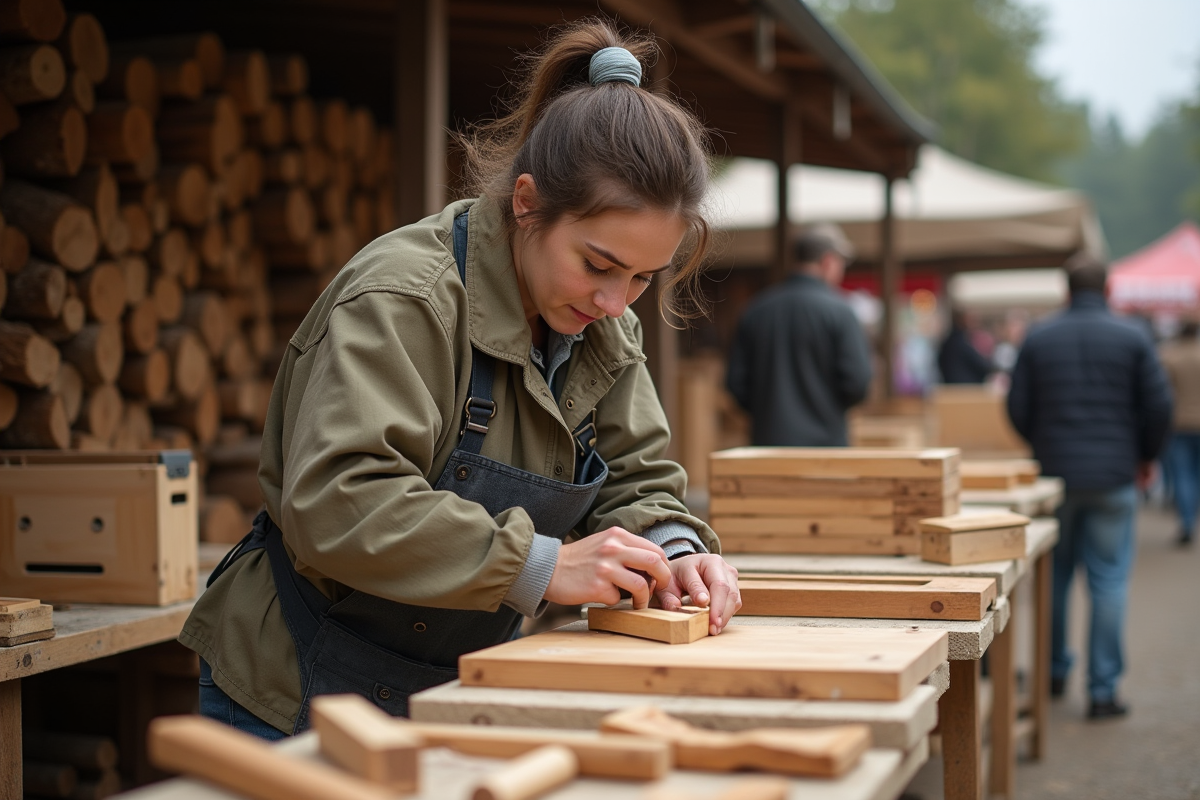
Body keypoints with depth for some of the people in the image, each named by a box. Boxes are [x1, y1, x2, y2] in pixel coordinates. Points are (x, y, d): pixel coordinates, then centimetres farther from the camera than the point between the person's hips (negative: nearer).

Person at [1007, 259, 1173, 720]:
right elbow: (1159, 405, -4)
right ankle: (1103, 690, 2)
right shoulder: (1132, 338, -3)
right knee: (1109, 582, 1)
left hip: (1055, 474, 2)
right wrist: (1146, 456, 12)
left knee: (1053, 575, 16)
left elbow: (1017, 409, 3)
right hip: (1114, 476, -2)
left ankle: (1054, 671, 26)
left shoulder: (1038, 339, 2)